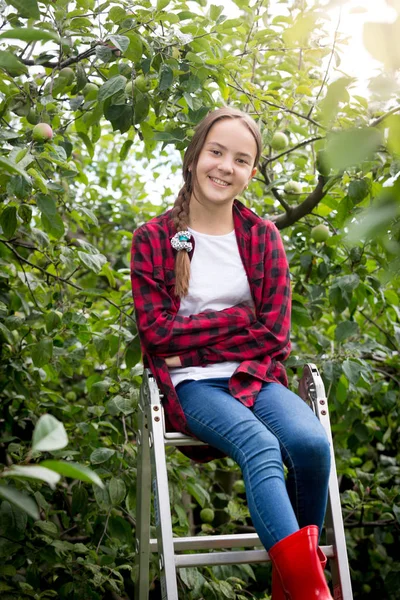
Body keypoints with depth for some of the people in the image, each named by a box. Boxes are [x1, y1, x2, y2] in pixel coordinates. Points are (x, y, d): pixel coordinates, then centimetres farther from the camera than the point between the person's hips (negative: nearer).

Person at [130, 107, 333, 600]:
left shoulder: (263, 237, 8)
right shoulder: (154, 239, 2)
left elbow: (275, 331, 2)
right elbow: (156, 331, -5)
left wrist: (194, 345, -7)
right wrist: (238, 318, -8)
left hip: (255, 377, 2)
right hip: (191, 386, -2)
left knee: (311, 441, -29)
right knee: (260, 446, -33)